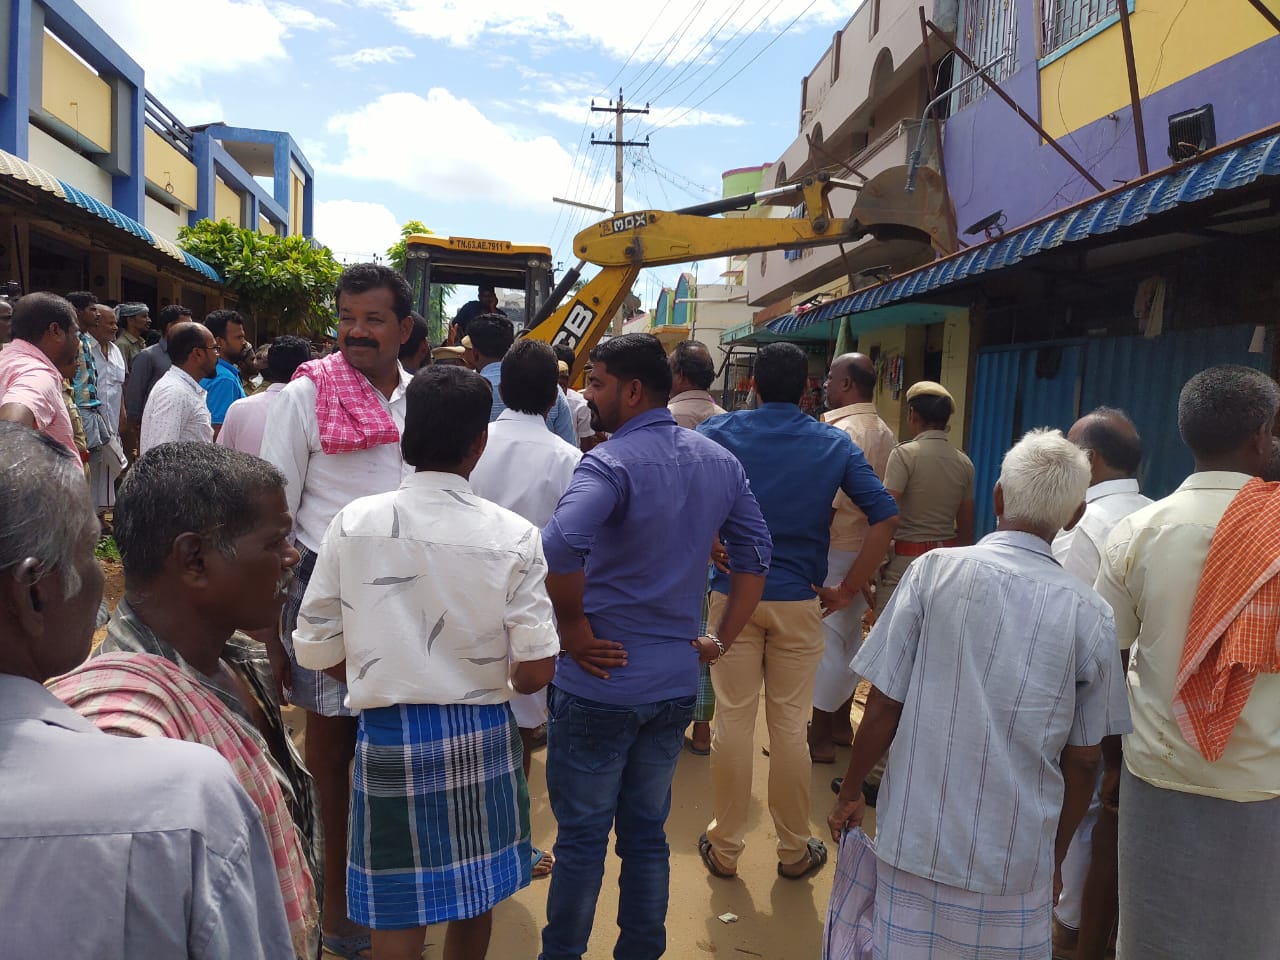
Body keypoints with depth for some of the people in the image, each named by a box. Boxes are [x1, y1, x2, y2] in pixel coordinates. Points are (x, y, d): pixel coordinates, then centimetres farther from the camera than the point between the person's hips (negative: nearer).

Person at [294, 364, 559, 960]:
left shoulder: (354, 523, -9)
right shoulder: (512, 536, -13)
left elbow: (315, 653, -3)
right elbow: (535, 673, -12)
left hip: (389, 735, 0)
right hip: (480, 735, 0)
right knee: (475, 899, 22)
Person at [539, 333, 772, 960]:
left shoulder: (611, 462, -18)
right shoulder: (719, 462, 4)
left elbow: (561, 547, -34)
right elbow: (754, 553, 9)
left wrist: (573, 628, -19)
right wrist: (722, 638, 11)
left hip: (601, 682, -6)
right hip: (676, 684, 6)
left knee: (582, 838, 11)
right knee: (648, 836, 19)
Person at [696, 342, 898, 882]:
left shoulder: (720, 432, -1)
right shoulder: (834, 444, 2)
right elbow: (885, 516, -2)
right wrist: (848, 590, 0)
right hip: (799, 600, 1)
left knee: (733, 721, 8)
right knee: (790, 725, 10)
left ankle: (725, 847, 20)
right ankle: (794, 850, 24)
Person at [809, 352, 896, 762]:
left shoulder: (842, 432, -18)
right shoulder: (885, 433, 10)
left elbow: (828, 504, -22)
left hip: (835, 550, -9)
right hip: (865, 551, 9)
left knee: (827, 639, -1)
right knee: (850, 635, 17)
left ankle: (820, 737, 8)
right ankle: (840, 724, 30)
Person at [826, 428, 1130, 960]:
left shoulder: (934, 571, -10)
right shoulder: (1090, 615, -6)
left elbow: (884, 707, -8)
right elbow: (1083, 760, 2)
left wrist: (849, 793, 8)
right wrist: (1055, 857, 17)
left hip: (916, 837, -1)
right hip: (1019, 855, 1)